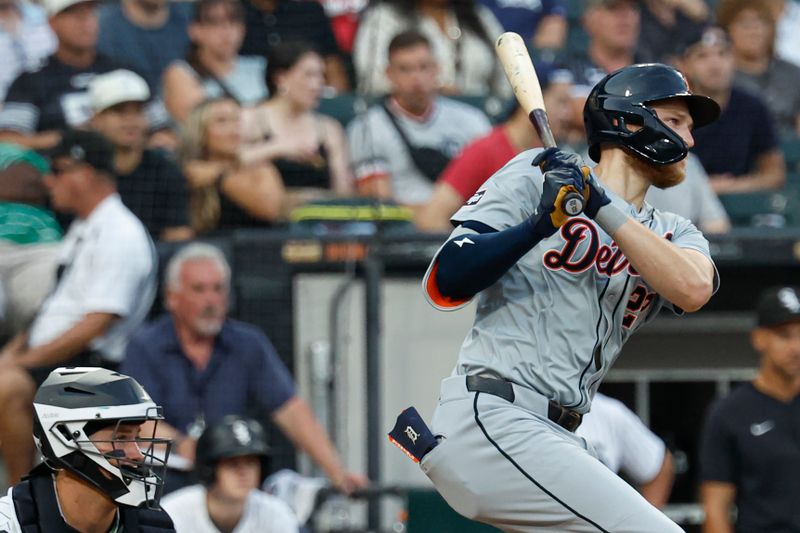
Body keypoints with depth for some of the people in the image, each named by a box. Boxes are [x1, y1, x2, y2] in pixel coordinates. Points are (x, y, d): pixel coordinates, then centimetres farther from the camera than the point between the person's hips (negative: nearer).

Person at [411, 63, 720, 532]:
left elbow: (693, 290, -7)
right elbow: (444, 284, -6)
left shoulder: (672, 233, 19)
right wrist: (541, 223, -19)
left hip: (555, 441, 7)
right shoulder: (536, 174, 5)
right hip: (489, 422, -7)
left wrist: (604, 208, -13)